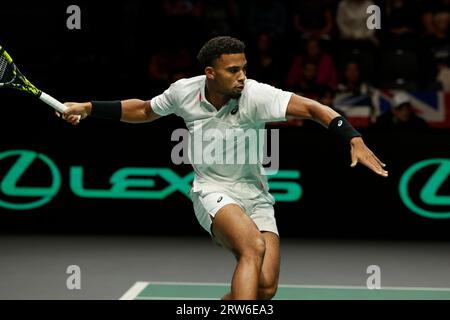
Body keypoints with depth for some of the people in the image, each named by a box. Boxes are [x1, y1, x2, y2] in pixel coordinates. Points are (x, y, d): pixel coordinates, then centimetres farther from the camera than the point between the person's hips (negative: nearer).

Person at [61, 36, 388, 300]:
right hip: (213, 191, -1)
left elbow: (312, 107, -23)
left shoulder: (255, 95, -17)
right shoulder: (184, 91, -7)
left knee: (266, 287, -13)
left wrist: (354, 140, -37)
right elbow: (144, 110, 14)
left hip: (255, 195, 1)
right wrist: (89, 108, 10)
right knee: (253, 245, -33)